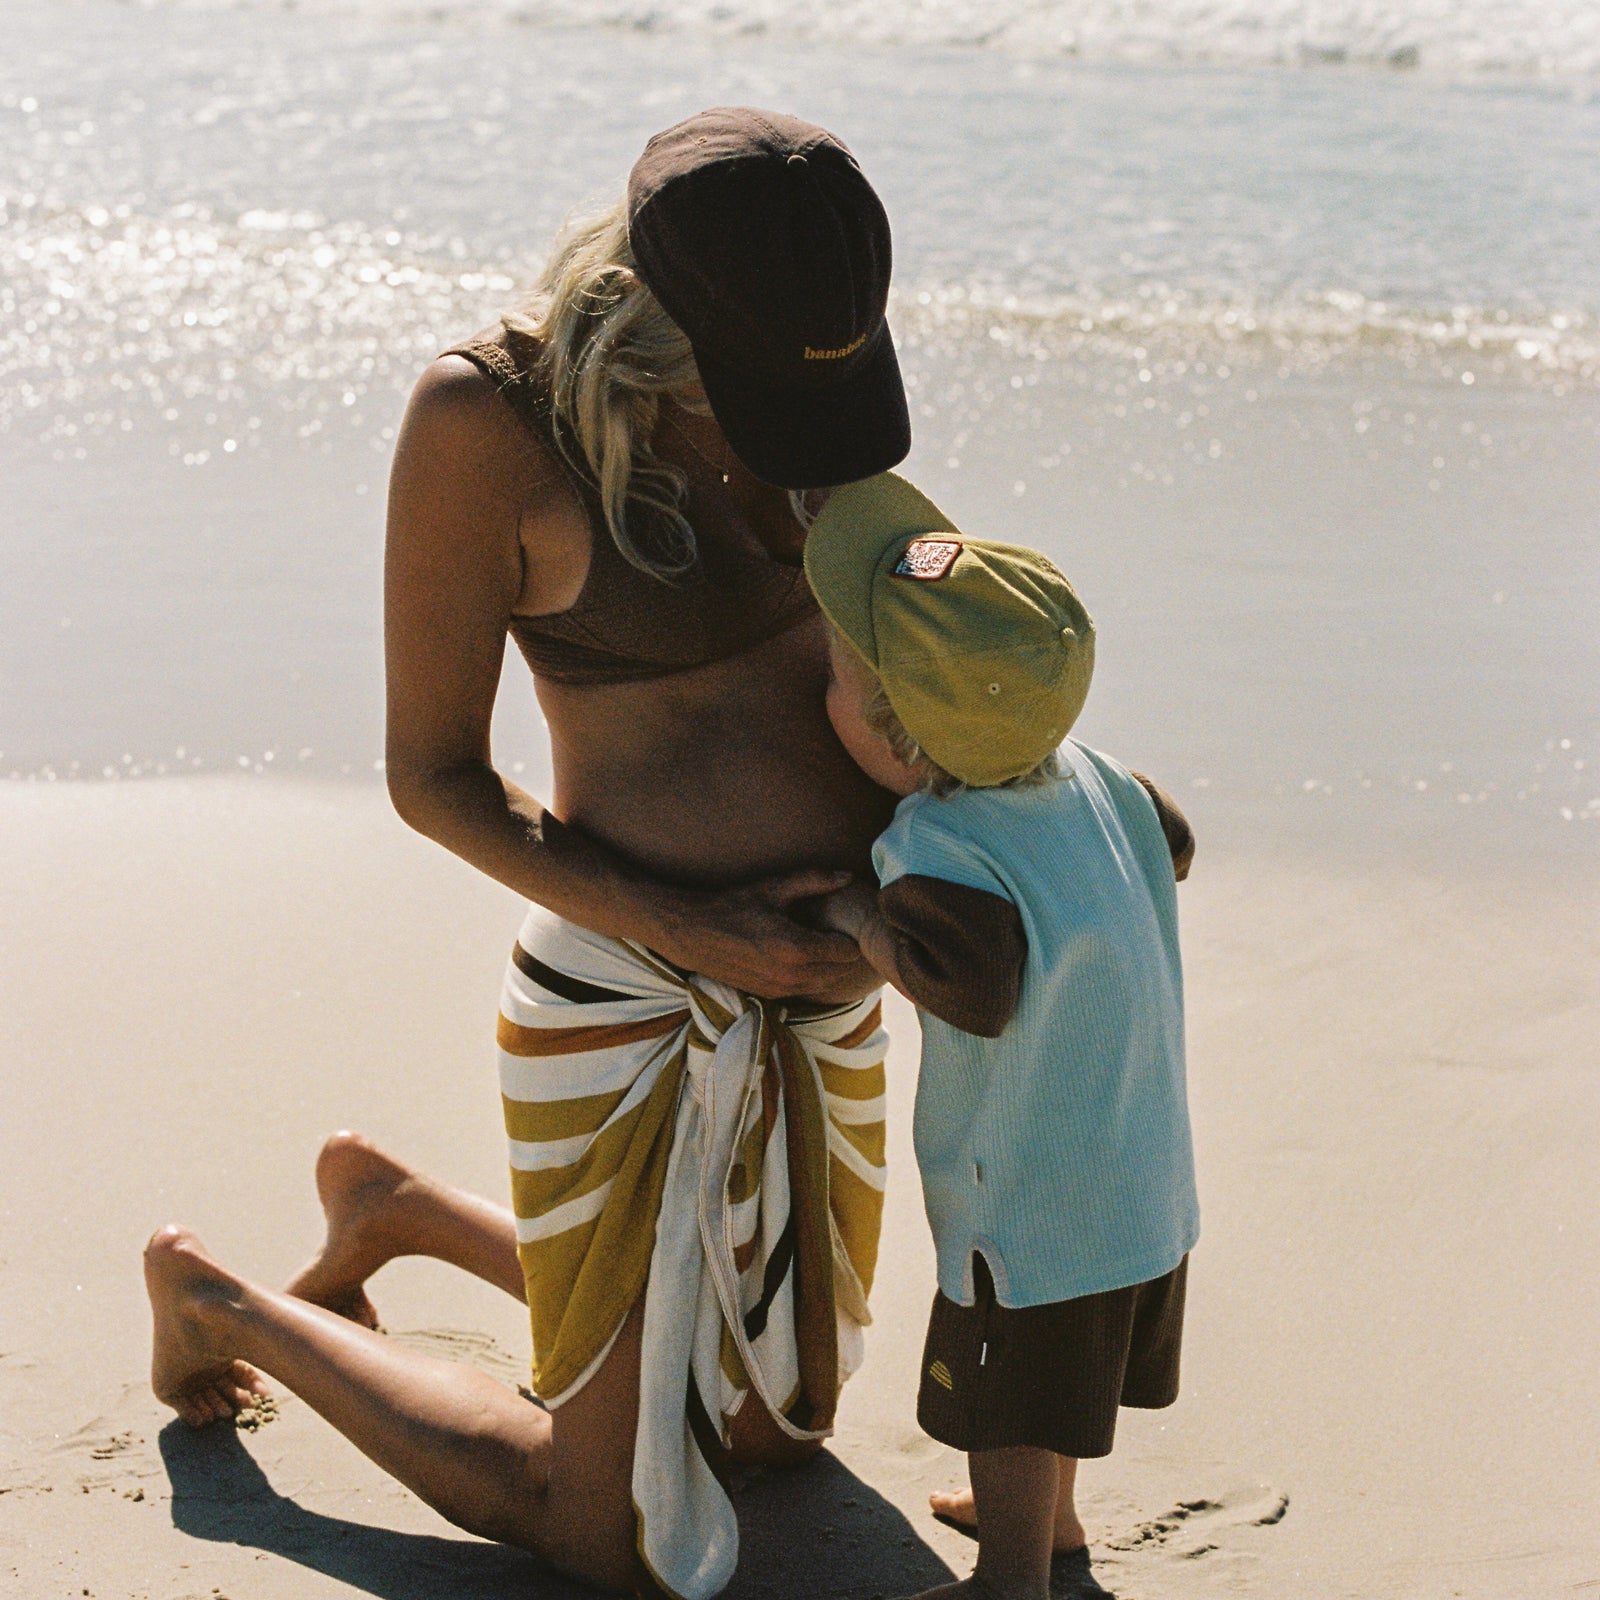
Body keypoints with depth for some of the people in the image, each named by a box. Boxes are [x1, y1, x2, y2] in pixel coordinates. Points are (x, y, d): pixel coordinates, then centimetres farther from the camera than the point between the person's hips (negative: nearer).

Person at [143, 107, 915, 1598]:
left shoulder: (775, 341, -3)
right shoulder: (485, 414, -21)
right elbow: (432, 774, -13)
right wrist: (685, 931, -21)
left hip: (814, 994, 7)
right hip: (633, 1019, -7)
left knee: (778, 1425, 28)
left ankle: (391, 1203, 41)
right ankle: (216, 1301, 30)